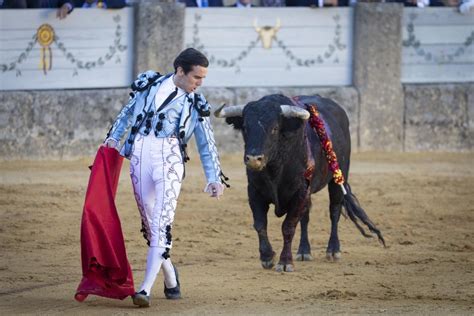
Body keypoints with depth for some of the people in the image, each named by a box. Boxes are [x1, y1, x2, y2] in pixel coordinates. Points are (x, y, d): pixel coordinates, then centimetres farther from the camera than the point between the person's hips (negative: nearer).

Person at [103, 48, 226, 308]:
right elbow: (127, 112, 24)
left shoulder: (196, 105, 12)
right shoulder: (149, 85, 11)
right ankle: (171, 281, 21)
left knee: (162, 224, -16)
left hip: (169, 159, -1)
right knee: (149, 223, 4)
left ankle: (147, 288, -24)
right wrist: (114, 137, 15)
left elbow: (207, 146, 16)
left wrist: (215, 178, 9)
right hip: (140, 157, 1)